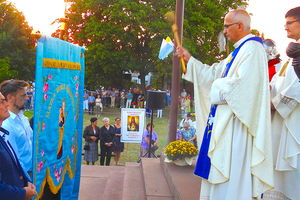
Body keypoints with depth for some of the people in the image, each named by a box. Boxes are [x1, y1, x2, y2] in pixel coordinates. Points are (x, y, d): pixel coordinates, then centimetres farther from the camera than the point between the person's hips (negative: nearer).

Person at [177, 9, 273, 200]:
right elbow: (214, 73, 23)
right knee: (219, 169, 14)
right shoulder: (239, 50, 19)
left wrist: (218, 87, -10)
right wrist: (189, 59, 20)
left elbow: (242, 84, -25)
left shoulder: (252, 48, -13)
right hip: (226, 119, 10)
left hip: (237, 122, -10)